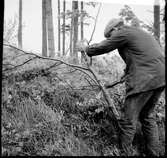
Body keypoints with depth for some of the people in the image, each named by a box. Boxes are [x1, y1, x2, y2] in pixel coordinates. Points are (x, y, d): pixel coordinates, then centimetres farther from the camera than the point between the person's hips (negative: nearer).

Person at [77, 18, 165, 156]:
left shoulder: (123, 33, -3)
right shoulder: (140, 33, 24)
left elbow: (101, 47, 4)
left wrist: (86, 49, 21)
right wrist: (128, 73, 31)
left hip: (144, 80, -10)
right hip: (160, 77, 10)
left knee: (129, 120, 0)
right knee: (148, 116, 19)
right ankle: (153, 152, 26)